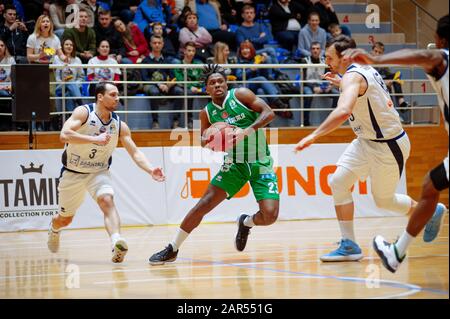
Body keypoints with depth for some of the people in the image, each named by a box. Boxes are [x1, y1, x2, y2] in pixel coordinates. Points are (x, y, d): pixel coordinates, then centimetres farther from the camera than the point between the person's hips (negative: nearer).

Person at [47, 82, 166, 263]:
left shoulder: (119, 125, -7)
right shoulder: (84, 112, -18)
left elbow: (135, 152, -8)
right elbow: (64, 135, -32)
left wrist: (151, 170, -26)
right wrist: (95, 139, -40)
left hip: (99, 172, 2)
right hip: (72, 173, -2)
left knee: (107, 201, -29)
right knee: (65, 219, 14)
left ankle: (117, 242, -49)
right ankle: (54, 229, 50)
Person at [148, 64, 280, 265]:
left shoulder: (240, 95, -7)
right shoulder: (207, 113, 3)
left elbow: (269, 113, -14)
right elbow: (204, 143, 12)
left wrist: (246, 131, -27)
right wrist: (209, 142, -13)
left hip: (261, 164, -2)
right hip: (234, 163, 2)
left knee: (270, 215, -17)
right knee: (204, 203, -12)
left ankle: (246, 223, 19)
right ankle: (172, 249, -3)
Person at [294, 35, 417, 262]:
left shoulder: (352, 77, -25)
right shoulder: (364, 70, 4)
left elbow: (343, 111, -44)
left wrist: (313, 136, -46)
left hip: (388, 146, -9)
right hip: (367, 141, 9)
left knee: (383, 200, 8)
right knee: (338, 182, -4)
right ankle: (349, 245, -2)